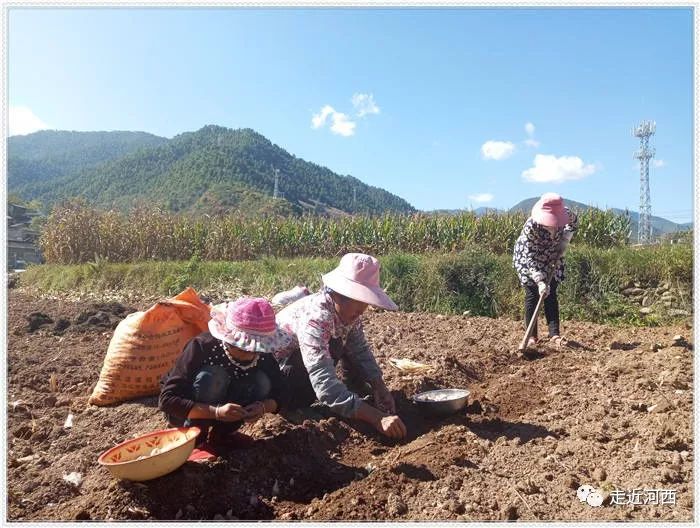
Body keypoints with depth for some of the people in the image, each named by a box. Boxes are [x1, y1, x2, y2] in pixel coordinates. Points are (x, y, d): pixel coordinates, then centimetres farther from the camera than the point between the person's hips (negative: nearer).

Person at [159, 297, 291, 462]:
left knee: (262, 381, -20)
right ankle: (195, 440, -12)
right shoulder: (203, 346, -32)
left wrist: (263, 406, -33)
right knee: (211, 377, -32)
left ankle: (220, 435, 2)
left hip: (222, 414, 4)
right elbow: (167, 399, -33)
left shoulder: (262, 354, -19)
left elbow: (280, 394, -9)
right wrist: (216, 412, -45)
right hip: (186, 413, -4)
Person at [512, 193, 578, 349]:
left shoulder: (566, 214, -25)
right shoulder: (530, 226, -38)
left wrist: (564, 242, -13)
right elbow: (529, 257, -35)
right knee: (532, 295, -6)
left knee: (551, 295, 1)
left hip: (551, 259, 4)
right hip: (527, 260, -4)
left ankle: (555, 334, 4)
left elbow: (574, 222, 2)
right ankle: (532, 336, 0)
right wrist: (540, 281, -43)